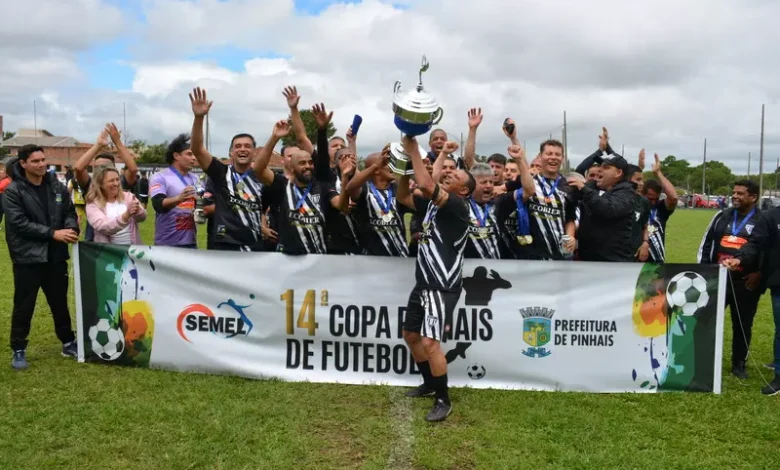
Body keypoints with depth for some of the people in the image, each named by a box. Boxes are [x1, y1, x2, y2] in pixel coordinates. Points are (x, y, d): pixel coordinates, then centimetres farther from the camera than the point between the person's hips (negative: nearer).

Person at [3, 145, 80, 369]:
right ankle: (18, 350, 21)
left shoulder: (57, 187, 5)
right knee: (24, 307, 6)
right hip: (27, 258, -4)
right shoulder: (13, 191, -8)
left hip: (55, 257, 4)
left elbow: (70, 212, 10)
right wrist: (53, 233, -22)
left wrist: (71, 229, -13)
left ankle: (68, 343, 29)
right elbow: (19, 223, -16)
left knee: (60, 303, 16)